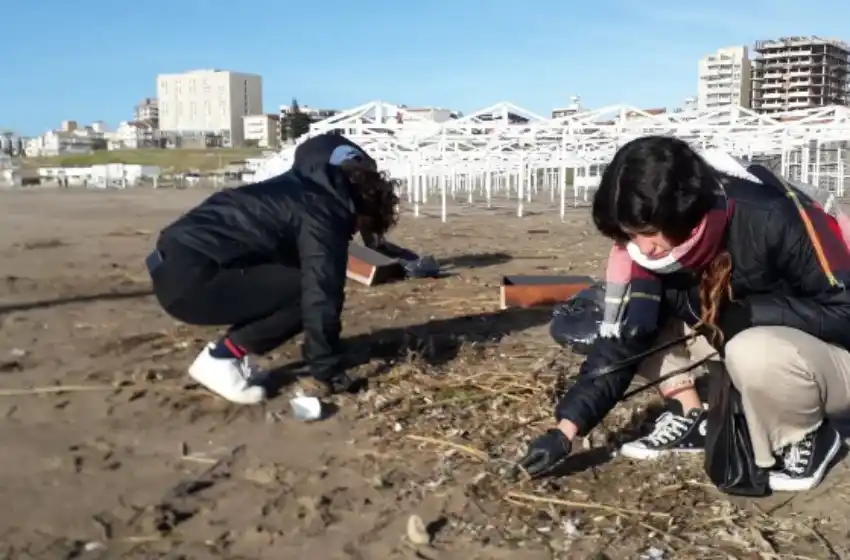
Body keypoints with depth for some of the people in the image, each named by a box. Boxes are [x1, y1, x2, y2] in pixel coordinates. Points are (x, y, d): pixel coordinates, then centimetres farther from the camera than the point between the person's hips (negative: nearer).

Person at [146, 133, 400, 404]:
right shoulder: (324, 213, -12)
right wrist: (328, 373, -7)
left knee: (303, 287, 17)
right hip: (190, 277, -10)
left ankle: (227, 352, 13)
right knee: (306, 292, -12)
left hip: (179, 260, 10)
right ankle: (219, 357, -4)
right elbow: (321, 297, -16)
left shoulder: (308, 191, 17)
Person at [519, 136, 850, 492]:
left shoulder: (772, 219, -32)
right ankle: (690, 418, 4)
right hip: (747, 344, 5)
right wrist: (566, 429, -21)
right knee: (637, 319, -9)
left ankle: (807, 440, -7)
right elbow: (621, 339, -14)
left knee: (755, 353, -38)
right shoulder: (645, 249, -15)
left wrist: (746, 314, -31)